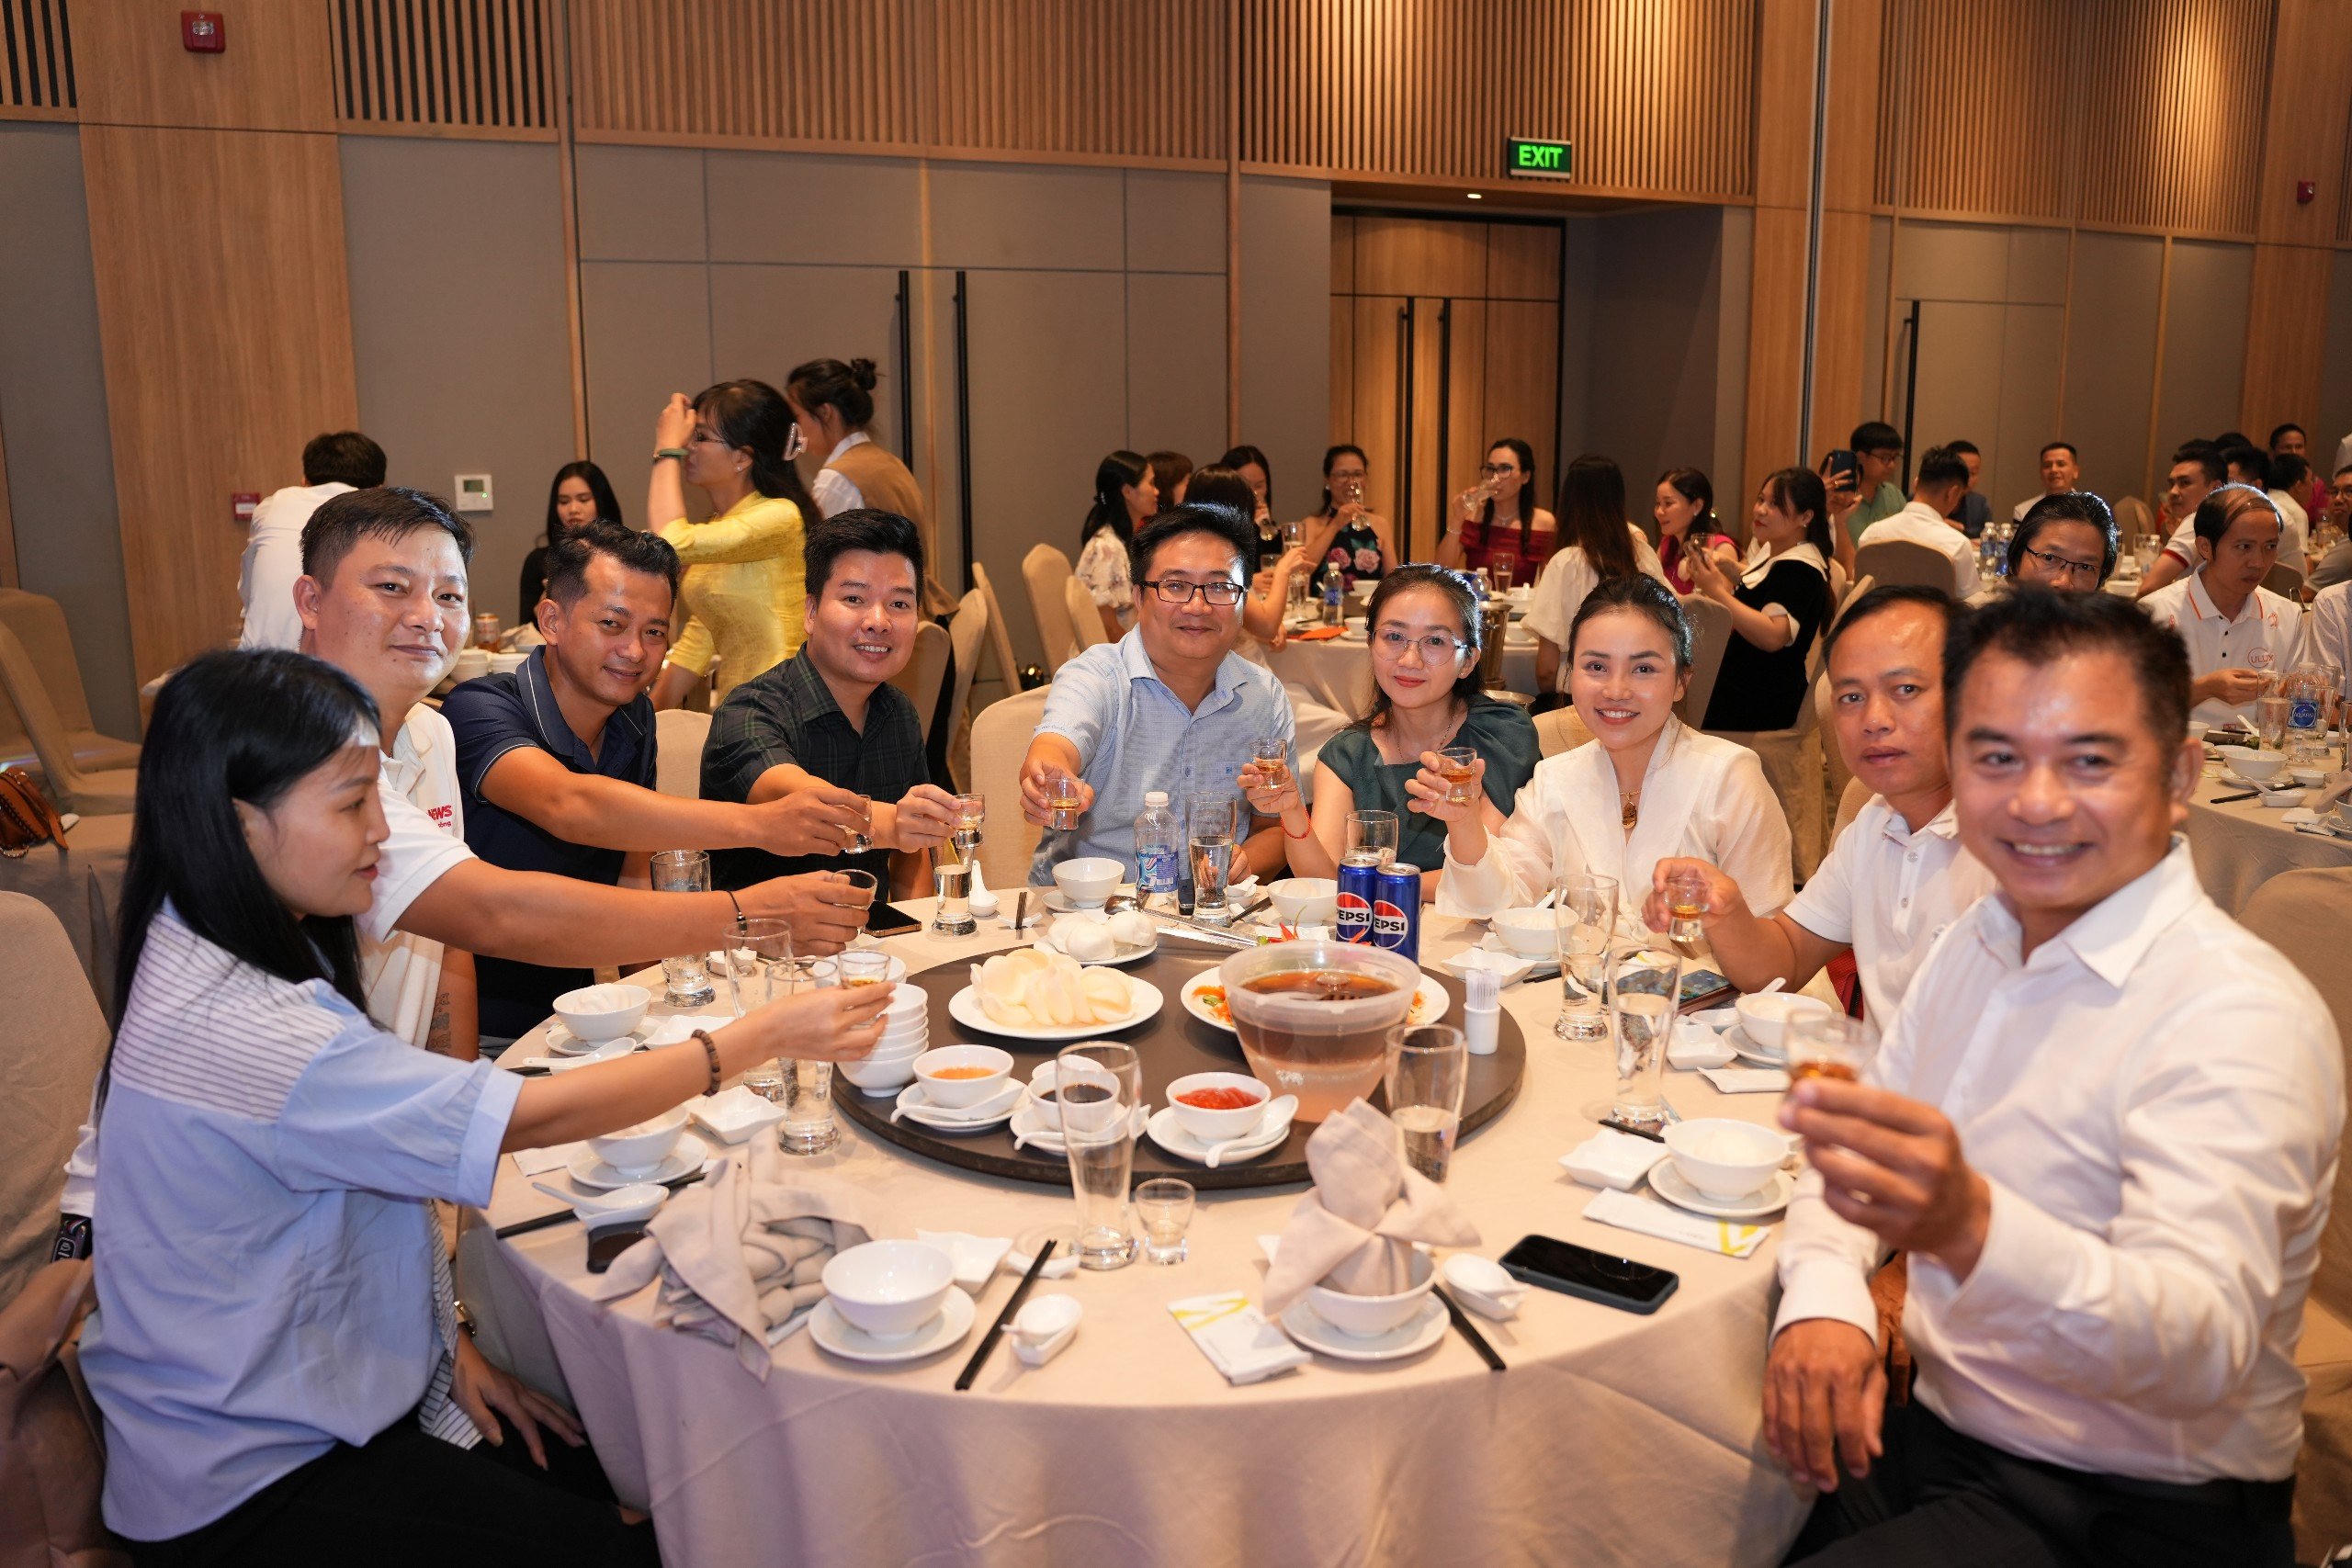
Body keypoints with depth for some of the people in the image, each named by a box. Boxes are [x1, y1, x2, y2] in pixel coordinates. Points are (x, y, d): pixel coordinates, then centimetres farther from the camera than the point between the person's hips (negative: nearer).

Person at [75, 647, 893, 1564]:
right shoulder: (229, 1028, -31)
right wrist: (767, 1036, -23)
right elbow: (527, 1117, -29)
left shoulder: (232, 960, 1)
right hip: (247, 1489, -8)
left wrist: (444, 1344, 1)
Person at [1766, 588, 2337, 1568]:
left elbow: (2204, 1349, -32)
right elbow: (1850, 1153, 11)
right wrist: (1823, 1301, -11)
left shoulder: (2239, 1017, -20)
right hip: (1928, 1433, 7)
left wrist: (1972, 1228, -52)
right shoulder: (1977, 942, 5)